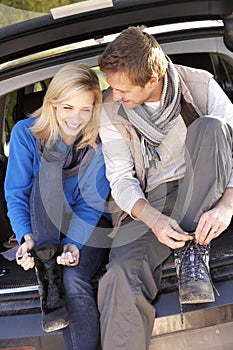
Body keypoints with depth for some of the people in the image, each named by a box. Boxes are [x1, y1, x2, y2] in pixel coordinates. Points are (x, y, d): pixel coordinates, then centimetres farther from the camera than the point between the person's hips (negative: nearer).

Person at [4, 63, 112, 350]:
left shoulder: (100, 142, -9)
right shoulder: (26, 133, -9)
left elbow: (92, 203, -11)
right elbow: (16, 195, -7)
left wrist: (74, 243, -28)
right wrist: (26, 237, -24)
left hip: (89, 229, 0)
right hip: (43, 227, 1)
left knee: (74, 281, -33)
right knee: (49, 164, -29)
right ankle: (48, 276, -36)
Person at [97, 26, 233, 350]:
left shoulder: (200, 85, -8)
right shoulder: (112, 111, -4)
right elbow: (121, 178, -4)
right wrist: (153, 219, -24)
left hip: (204, 192, 0)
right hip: (151, 203, 0)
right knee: (121, 274, -32)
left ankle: (193, 249, -25)